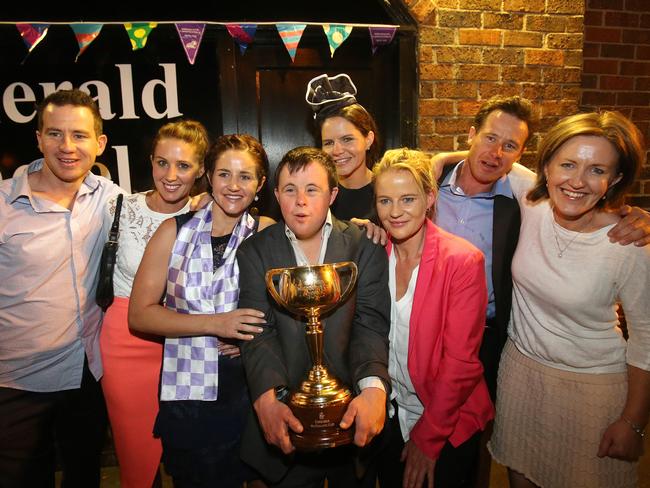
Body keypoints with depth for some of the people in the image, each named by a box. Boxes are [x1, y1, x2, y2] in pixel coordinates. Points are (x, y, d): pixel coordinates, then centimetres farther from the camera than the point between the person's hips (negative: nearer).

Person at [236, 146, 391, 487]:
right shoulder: (254, 252, -2)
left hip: (353, 419, 0)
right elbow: (259, 332, -10)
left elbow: (370, 325, -12)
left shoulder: (365, 247, -4)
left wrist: (374, 388, -30)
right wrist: (267, 399, -26)